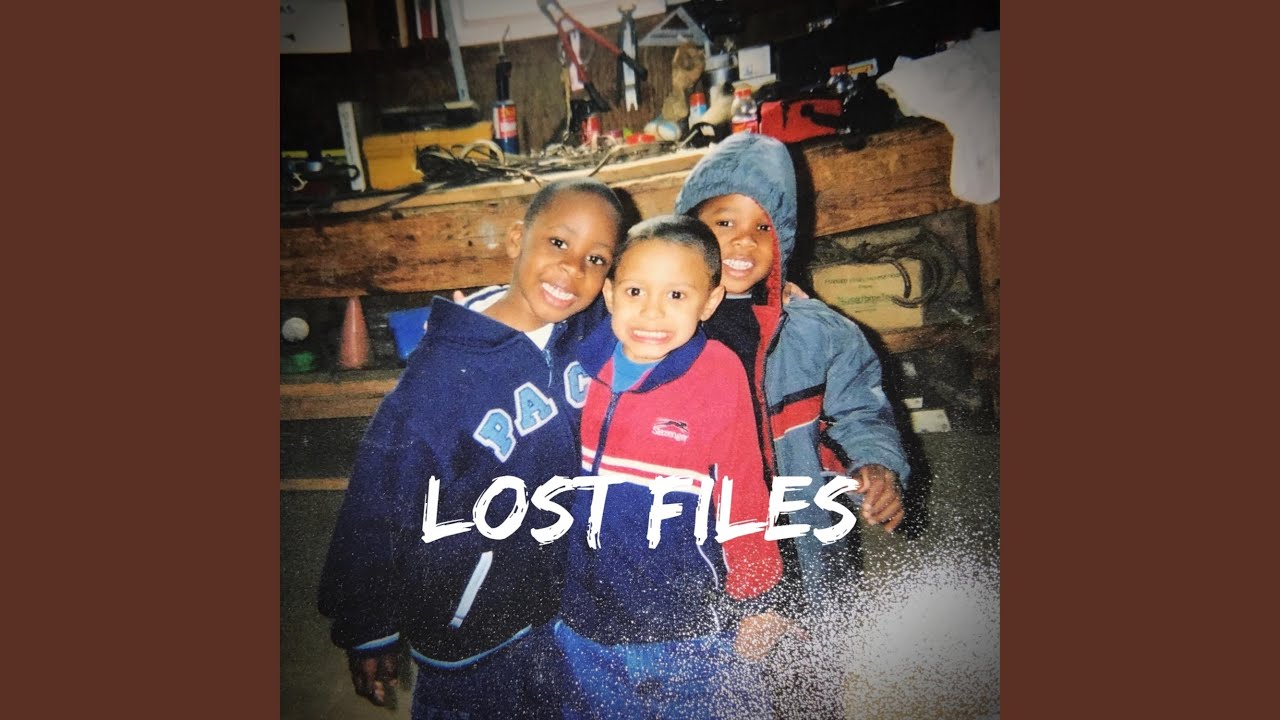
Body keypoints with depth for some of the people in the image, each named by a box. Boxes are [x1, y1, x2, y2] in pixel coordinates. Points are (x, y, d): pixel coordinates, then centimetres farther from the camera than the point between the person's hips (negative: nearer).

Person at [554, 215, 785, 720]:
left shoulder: (719, 372, -17)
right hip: (582, 625, 4)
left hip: (690, 629, -4)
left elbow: (743, 491, -11)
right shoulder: (582, 361, -6)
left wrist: (754, 602, -3)